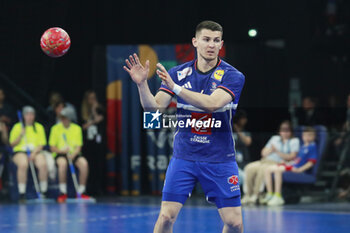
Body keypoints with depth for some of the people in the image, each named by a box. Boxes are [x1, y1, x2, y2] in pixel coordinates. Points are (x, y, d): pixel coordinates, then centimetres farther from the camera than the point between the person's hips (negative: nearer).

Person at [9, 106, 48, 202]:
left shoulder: (39, 127, 12)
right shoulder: (17, 127, 8)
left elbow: (41, 144, 6)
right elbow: (12, 144, 6)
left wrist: (34, 153, -11)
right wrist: (21, 135, -10)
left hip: (36, 151, 2)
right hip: (20, 151, -2)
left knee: (43, 164, -32)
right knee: (23, 164, -37)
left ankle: (44, 193, -21)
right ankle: (22, 194, -34)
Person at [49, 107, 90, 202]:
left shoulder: (77, 128, 4)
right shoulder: (56, 128, -1)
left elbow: (78, 147, 0)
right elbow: (52, 147, -1)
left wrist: (73, 155, -20)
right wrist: (61, 150, -21)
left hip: (73, 154, 2)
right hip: (60, 154, -2)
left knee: (84, 163, -29)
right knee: (63, 163, -38)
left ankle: (81, 192, -19)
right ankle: (63, 193, -29)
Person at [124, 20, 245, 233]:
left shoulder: (233, 76, -8)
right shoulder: (178, 73, 1)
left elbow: (212, 103, -25)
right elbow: (153, 107, -4)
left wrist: (175, 87, -31)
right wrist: (142, 84, -22)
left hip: (220, 159, -1)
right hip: (184, 157, 1)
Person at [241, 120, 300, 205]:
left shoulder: (294, 141, 9)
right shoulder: (275, 138, 26)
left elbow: (291, 157, -5)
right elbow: (263, 153, 21)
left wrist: (277, 152, -12)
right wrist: (270, 150, -1)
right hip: (265, 160, 6)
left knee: (262, 168, -36)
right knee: (249, 168, -20)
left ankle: (256, 195, -31)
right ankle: (248, 194, -18)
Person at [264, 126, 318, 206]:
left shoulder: (312, 146, -3)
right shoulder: (304, 146, 23)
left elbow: (311, 162, -12)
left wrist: (300, 169, -19)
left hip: (297, 168, -9)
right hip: (291, 164, 9)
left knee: (277, 170, -33)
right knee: (268, 170, -2)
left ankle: (278, 197, -34)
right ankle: (270, 194, -4)